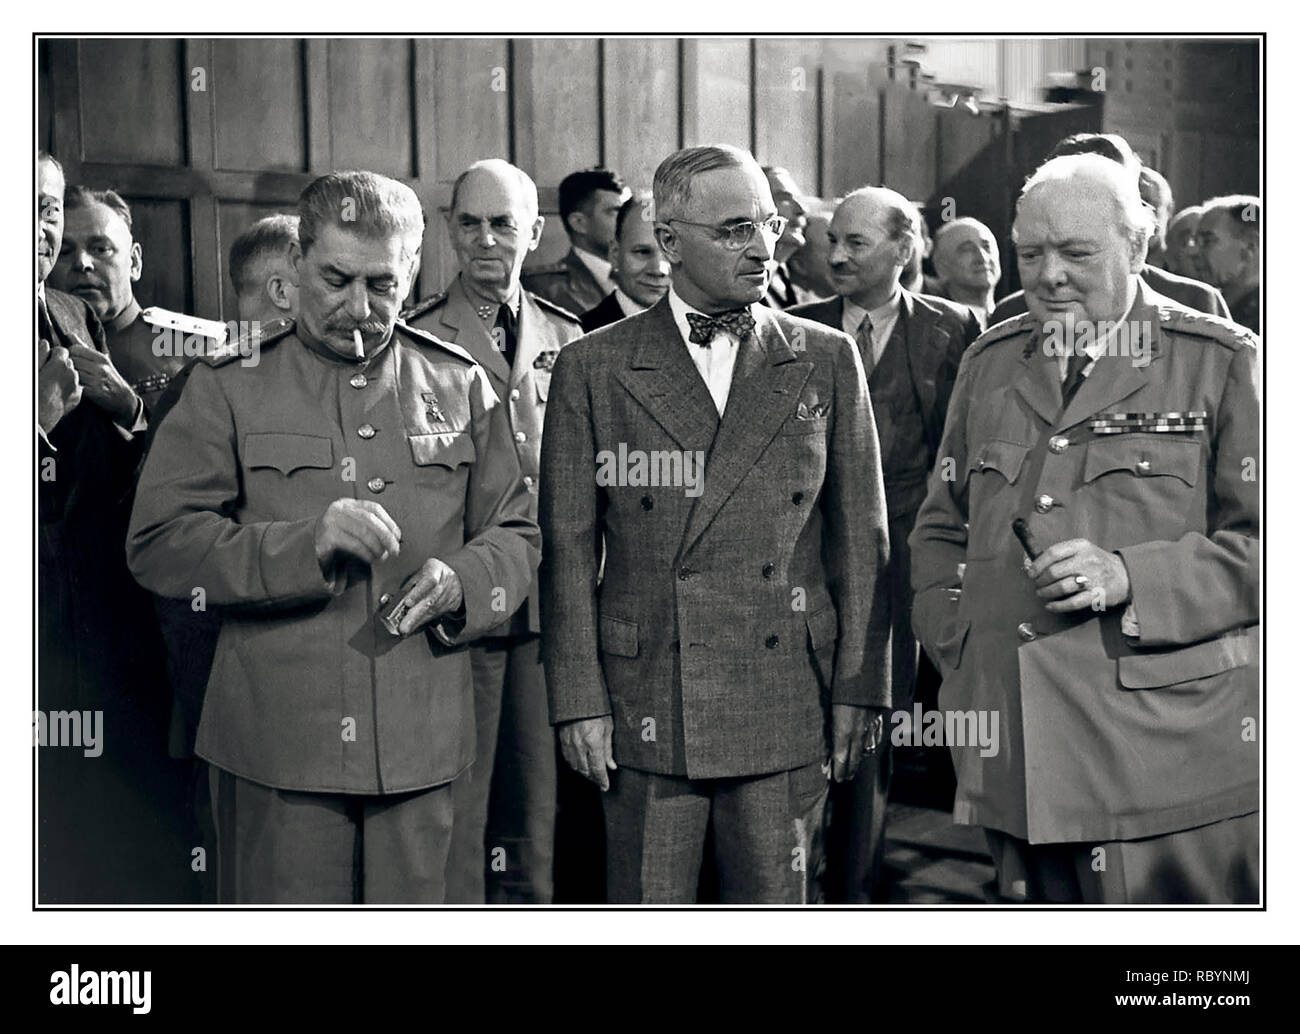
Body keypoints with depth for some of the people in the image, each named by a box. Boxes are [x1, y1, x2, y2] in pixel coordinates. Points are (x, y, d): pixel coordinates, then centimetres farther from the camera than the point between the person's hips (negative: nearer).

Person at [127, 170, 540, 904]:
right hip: (277, 741, -2)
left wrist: (462, 582, -9)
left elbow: (516, 534, 14)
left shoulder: (461, 387, 10)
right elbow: (157, 542, -3)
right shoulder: (231, 388, 4)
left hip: (420, 746, 2)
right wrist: (304, 545, -17)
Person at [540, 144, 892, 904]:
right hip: (645, 708, -1)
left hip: (787, 711, 1)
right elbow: (569, 548, 2)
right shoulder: (594, 369, 3)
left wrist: (858, 689, 3)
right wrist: (579, 699, -3)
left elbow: (861, 537, 7)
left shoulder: (827, 362, 8)